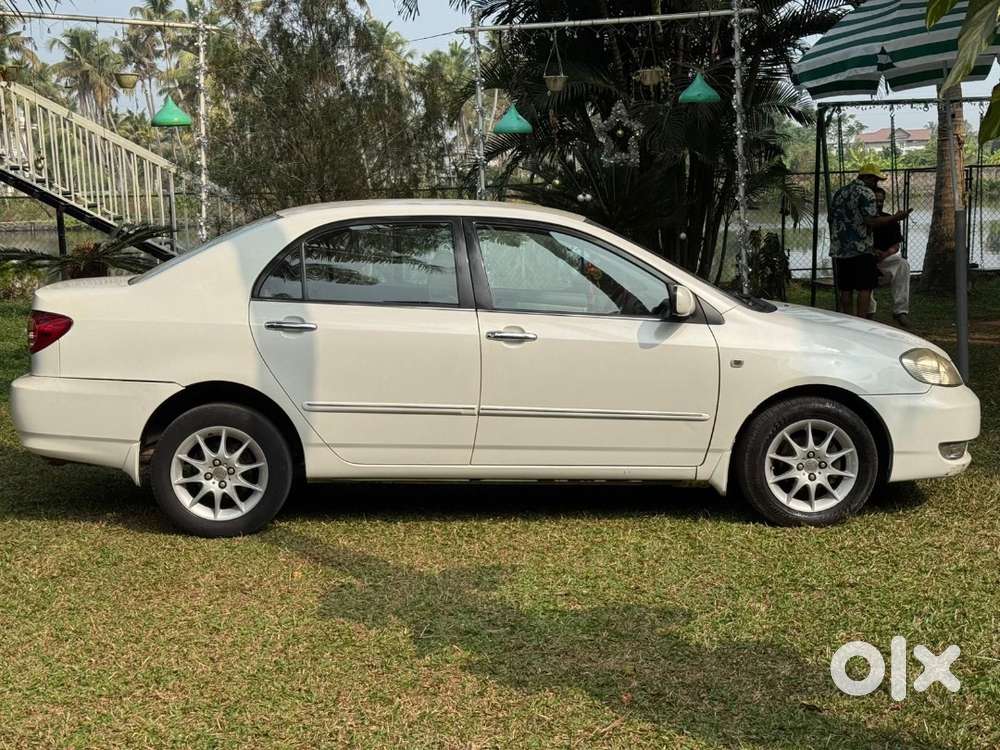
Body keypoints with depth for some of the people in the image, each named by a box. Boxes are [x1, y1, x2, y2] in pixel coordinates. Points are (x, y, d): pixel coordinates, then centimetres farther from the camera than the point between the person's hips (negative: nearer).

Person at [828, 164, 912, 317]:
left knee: (846, 289, 8)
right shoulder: (866, 193, -7)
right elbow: (871, 222, -17)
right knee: (864, 288, -4)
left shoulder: (839, 193, 17)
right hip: (861, 250, -7)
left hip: (839, 249, 7)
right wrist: (895, 218, -10)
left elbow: (832, 220, 20)